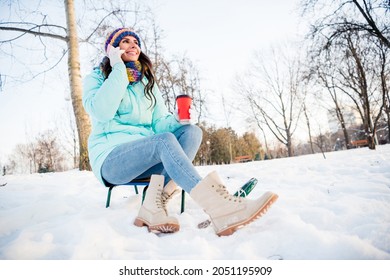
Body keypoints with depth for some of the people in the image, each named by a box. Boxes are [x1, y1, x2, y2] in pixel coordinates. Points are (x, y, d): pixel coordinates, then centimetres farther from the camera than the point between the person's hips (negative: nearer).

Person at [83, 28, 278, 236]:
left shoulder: (147, 82, 19)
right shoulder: (96, 77, 7)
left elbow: (159, 121, 8)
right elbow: (101, 112, -16)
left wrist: (178, 120, -14)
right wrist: (119, 69, -10)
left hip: (146, 155, 5)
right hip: (111, 158, -4)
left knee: (192, 131, -21)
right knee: (165, 140, -33)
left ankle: (154, 205, -35)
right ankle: (219, 210, -47)